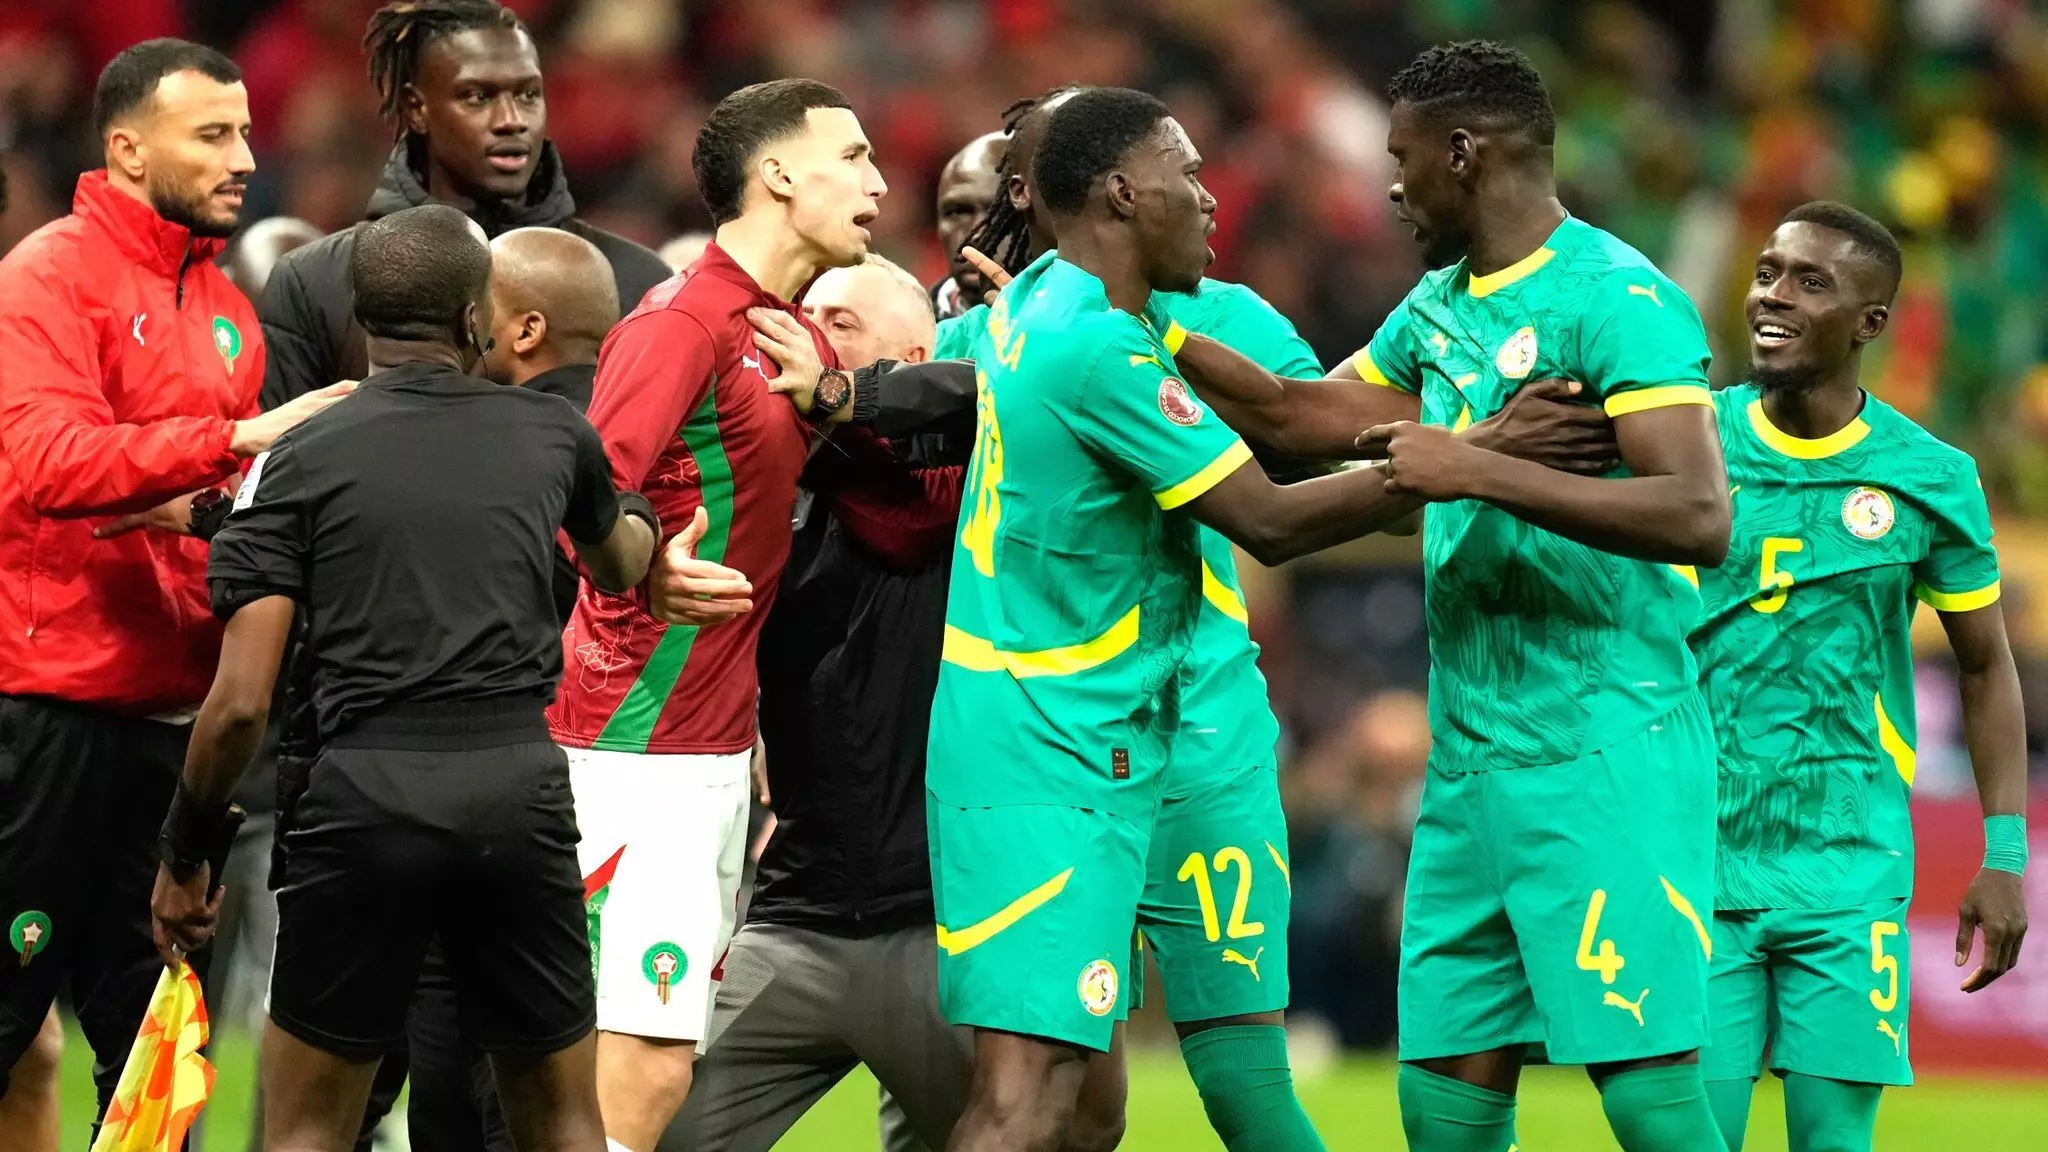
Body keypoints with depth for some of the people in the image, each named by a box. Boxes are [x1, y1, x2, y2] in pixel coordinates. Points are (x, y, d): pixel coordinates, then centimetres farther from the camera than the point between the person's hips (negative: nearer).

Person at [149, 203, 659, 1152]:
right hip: (521, 795, 2)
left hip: (368, 793, -2)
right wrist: (641, 522, 62)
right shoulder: (552, 434, 12)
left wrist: (184, 856, 11)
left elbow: (241, 700, -3)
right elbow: (620, 568, 37)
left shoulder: (300, 460, 3)